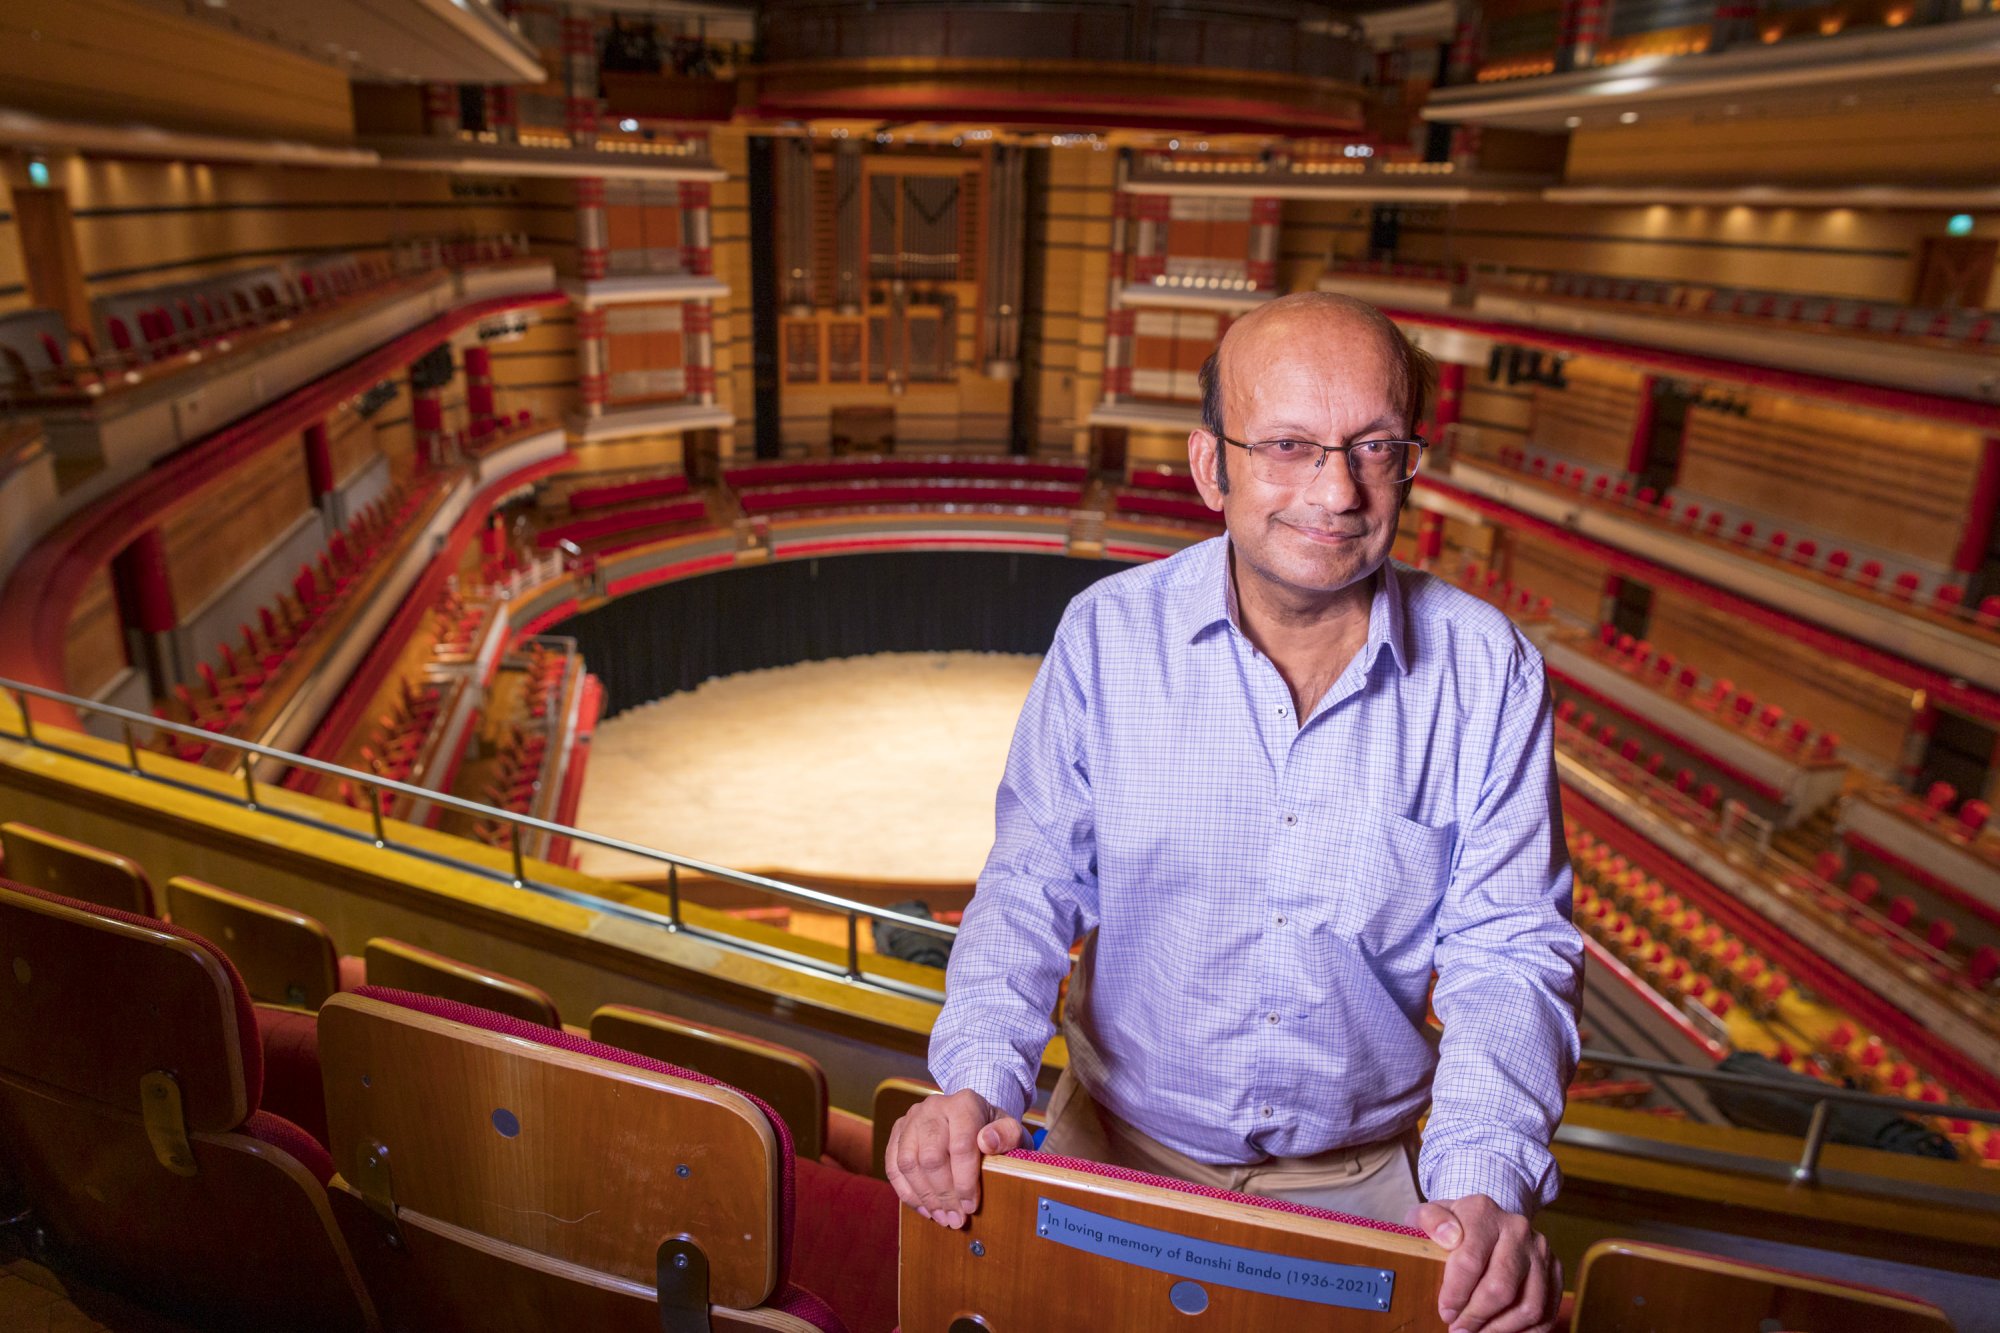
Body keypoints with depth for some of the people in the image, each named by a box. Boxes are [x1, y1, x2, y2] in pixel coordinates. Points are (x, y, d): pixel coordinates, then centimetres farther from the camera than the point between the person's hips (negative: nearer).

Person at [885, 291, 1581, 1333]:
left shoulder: (1488, 671, -9)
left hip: (1359, 1179, 1)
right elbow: (1031, 886, -7)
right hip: (1119, 1149, 0)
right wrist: (978, 1078, -23)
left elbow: (1507, 949, -7)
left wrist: (1488, 1180, -23)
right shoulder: (1108, 635, -10)